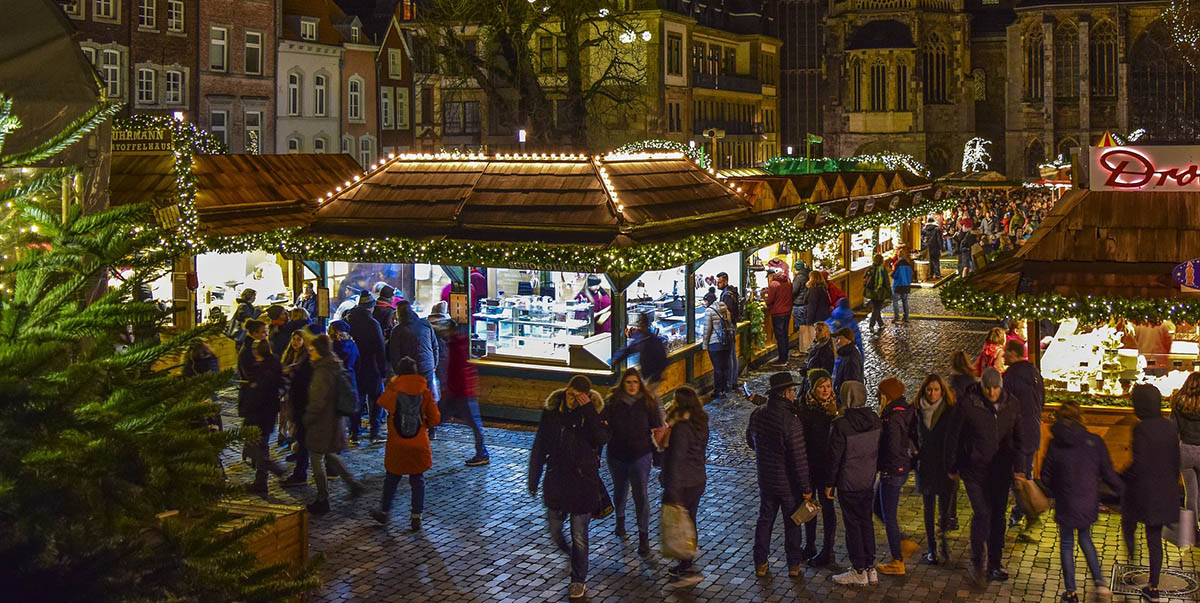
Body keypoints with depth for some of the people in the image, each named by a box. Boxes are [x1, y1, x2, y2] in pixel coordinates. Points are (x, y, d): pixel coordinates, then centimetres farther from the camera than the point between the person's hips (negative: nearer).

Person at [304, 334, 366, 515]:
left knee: (317, 460, 4)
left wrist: (306, 419, -9)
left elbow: (317, 402, -24)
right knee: (329, 455, 26)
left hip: (322, 424, -9)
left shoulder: (323, 372, -23)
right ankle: (353, 483, 29)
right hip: (334, 421, 9)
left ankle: (322, 501, 12)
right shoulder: (335, 368, 5)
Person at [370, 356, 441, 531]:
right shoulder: (425, 392, -5)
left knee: (392, 478, 16)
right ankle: (416, 517, 10)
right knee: (418, 480, 10)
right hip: (419, 444, 0)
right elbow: (435, 418, -2)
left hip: (397, 444, 0)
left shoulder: (393, 390, -9)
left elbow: (382, 402, 10)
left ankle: (384, 511, 30)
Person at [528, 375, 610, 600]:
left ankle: (578, 580, 25)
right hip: (555, 481, 3)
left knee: (579, 536, 6)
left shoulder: (593, 411, -9)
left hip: (583, 484, -3)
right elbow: (539, 448, 4)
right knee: (555, 530, 16)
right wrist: (533, 480, 7)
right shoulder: (552, 410, -4)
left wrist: (588, 411, -29)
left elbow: (602, 439, -27)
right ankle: (570, 553, 47)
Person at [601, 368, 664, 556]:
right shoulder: (612, 402, -5)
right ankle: (620, 519, 49)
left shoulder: (648, 402, -4)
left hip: (640, 455, -2)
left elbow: (657, 428, 0)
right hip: (617, 455, 2)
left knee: (641, 495, -6)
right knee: (620, 489, 21)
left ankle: (644, 537, -1)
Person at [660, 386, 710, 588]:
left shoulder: (680, 429, -23)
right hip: (698, 480, 9)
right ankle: (686, 564, 32)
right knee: (689, 522, 19)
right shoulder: (701, 425, 5)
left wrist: (672, 494, -23)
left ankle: (689, 571, 4)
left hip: (683, 484, -9)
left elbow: (676, 461, -24)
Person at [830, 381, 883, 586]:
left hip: (848, 483, -6)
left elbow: (835, 457, -15)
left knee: (852, 524, 4)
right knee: (866, 521, 16)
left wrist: (830, 483, -5)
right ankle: (870, 568, 23)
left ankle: (859, 571, 11)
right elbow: (880, 448, 8)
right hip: (869, 480, 6)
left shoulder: (840, 425, -21)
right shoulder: (874, 419, -2)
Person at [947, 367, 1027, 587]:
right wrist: (953, 467, 3)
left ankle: (995, 565, 23)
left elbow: (1018, 438, 9)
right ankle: (976, 563, 5)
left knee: (998, 515, 10)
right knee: (982, 513, -11)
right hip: (975, 470, -4)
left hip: (1001, 470, 4)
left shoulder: (1011, 405, 0)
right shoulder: (967, 405, -11)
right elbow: (956, 437, -2)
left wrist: (1019, 467, 3)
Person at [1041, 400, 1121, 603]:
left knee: (1066, 544, 14)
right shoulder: (1094, 442, -8)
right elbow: (1108, 473, -4)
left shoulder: (1055, 445, -10)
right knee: (1085, 537, 26)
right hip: (1089, 505, 2)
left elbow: (1046, 476, -2)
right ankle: (1099, 581, 13)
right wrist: (1123, 491, 12)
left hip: (1066, 505, -2)